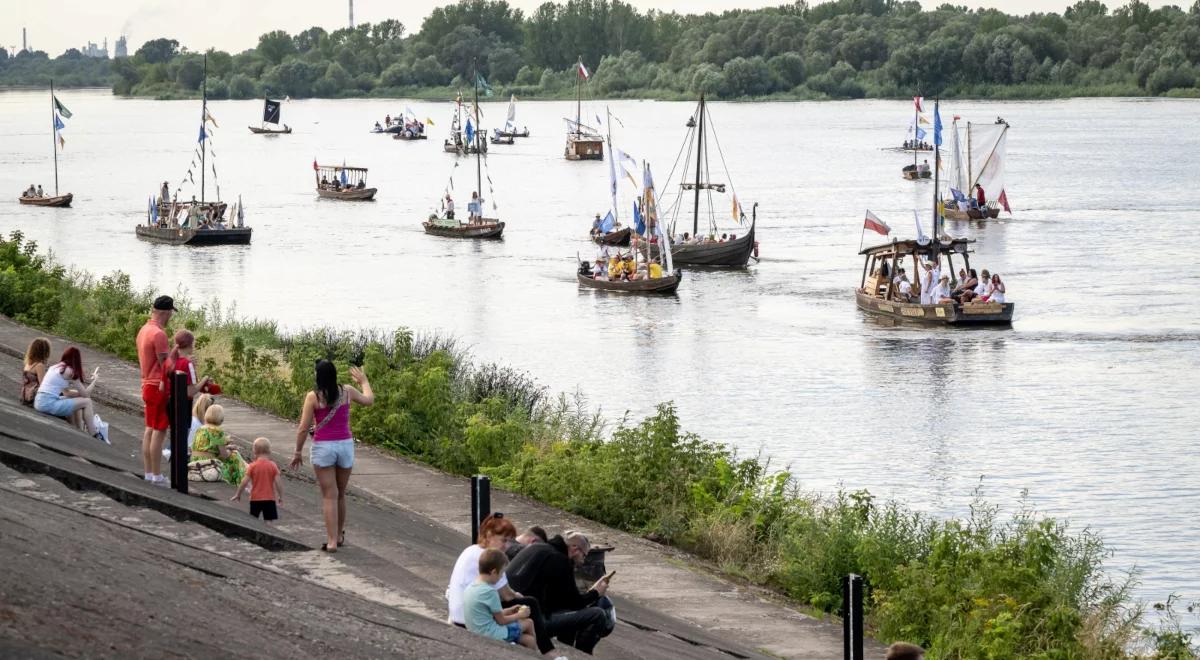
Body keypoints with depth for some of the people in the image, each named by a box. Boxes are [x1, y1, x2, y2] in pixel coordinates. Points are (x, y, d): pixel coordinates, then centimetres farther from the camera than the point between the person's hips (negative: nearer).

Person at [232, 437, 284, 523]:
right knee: (268, 521, 2)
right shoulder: (273, 466, -5)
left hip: (255, 499, 0)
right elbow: (278, 482, -7)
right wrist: (281, 497, 3)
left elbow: (244, 482, -9)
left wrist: (238, 495, 3)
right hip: (269, 499, 0)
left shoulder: (252, 466, -8)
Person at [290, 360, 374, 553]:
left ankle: (332, 541, -4)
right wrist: (364, 381, 36)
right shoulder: (347, 392, -1)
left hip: (323, 447, -3)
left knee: (329, 496, 0)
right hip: (345, 445, 3)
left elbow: (303, 428, -10)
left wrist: (298, 452, 2)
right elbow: (369, 400, 18)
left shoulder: (313, 397, -10)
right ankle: (339, 535, 31)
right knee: (341, 494, 18)